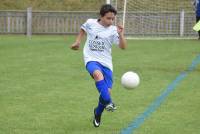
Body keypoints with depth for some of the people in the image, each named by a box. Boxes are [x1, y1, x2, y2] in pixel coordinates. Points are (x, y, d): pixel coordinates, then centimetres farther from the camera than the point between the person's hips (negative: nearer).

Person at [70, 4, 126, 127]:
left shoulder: (113, 30, -5)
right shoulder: (90, 23, -1)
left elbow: (123, 47, -13)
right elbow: (83, 29, 24)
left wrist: (121, 35, -27)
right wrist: (78, 42, 21)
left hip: (106, 63, 1)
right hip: (91, 59, -1)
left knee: (107, 91, -1)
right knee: (98, 74, -37)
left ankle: (98, 113, 27)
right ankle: (108, 102, -39)